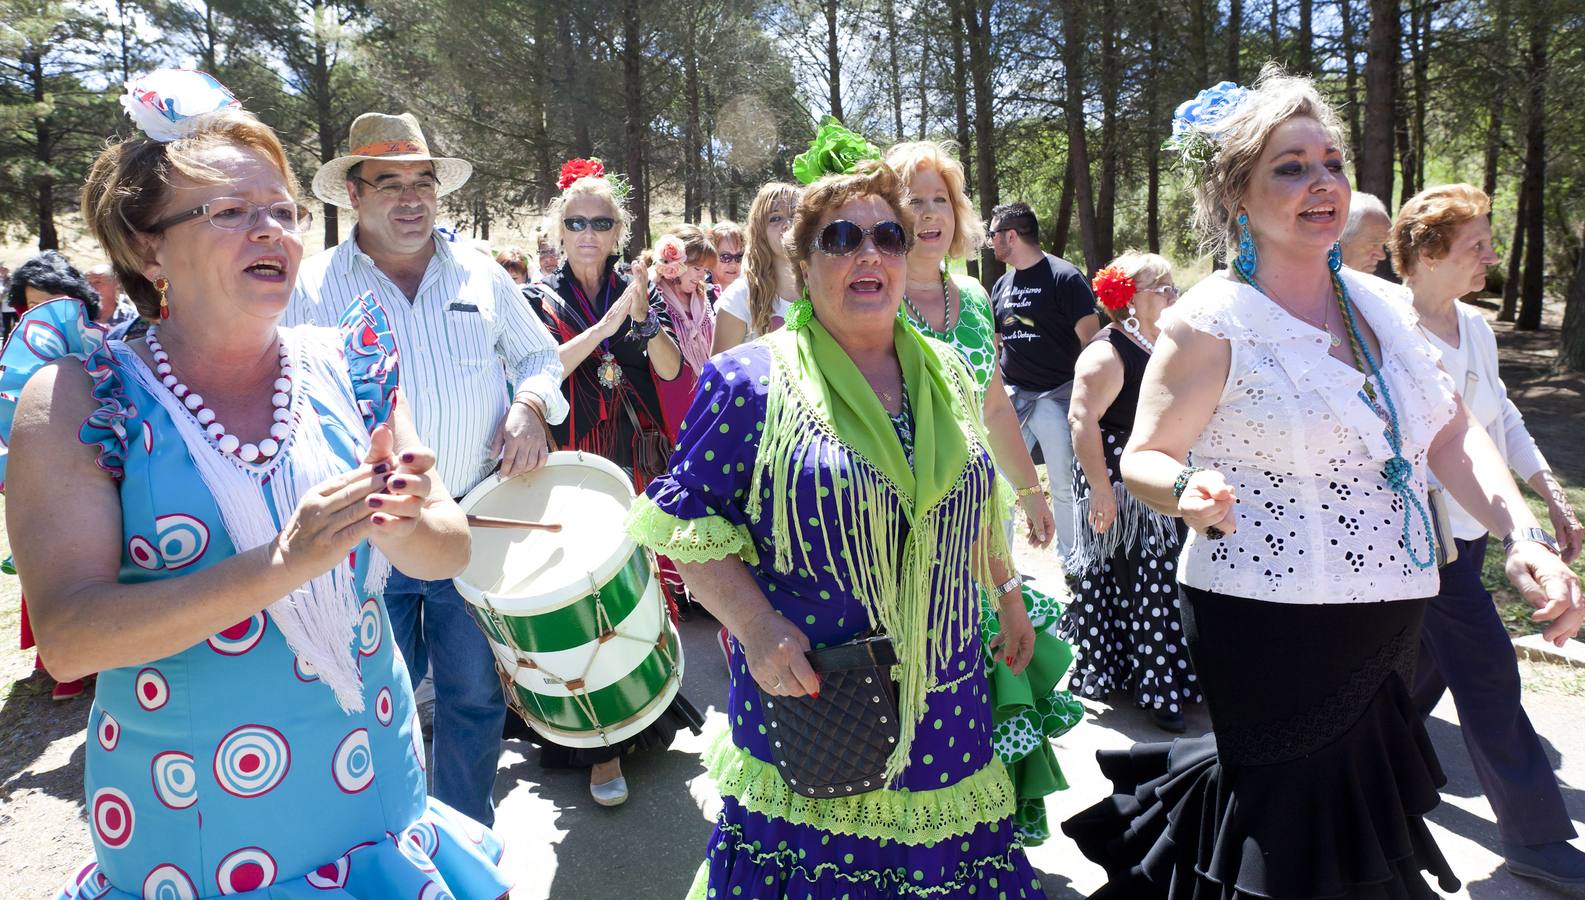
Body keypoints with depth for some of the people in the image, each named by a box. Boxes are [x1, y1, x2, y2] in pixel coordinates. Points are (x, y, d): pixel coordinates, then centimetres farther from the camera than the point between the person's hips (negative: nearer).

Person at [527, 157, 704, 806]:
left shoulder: (636, 288, 7)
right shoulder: (542, 297, 2)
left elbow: (671, 370, -4)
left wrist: (644, 315, -20)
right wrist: (607, 324, -21)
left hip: (638, 457, 2)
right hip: (575, 461, -2)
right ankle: (601, 744, 7)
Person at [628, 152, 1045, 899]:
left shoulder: (947, 376, 8)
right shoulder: (750, 381, -9)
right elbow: (688, 522, -8)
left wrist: (1007, 595, 20)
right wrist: (755, 626, -20)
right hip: (810, 701, -4)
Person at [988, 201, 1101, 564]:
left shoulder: (1064, 277, -7)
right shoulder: (1002, 285, 13)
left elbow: (1091, 339, -9)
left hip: (1057, 395, -6)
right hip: (1011, 396, 6)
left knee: (1066, 486, 1)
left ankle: (1071, 560, 16)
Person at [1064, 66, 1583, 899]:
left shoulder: (1387, 306, 7)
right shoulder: (1210, 323, -13)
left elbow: (1451, 435, 9)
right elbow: (1142, 460, -11)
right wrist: (1187, 492, -32)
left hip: (1388, 626, 7)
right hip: (1270, 631, -7)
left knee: (1343, 808, 21)